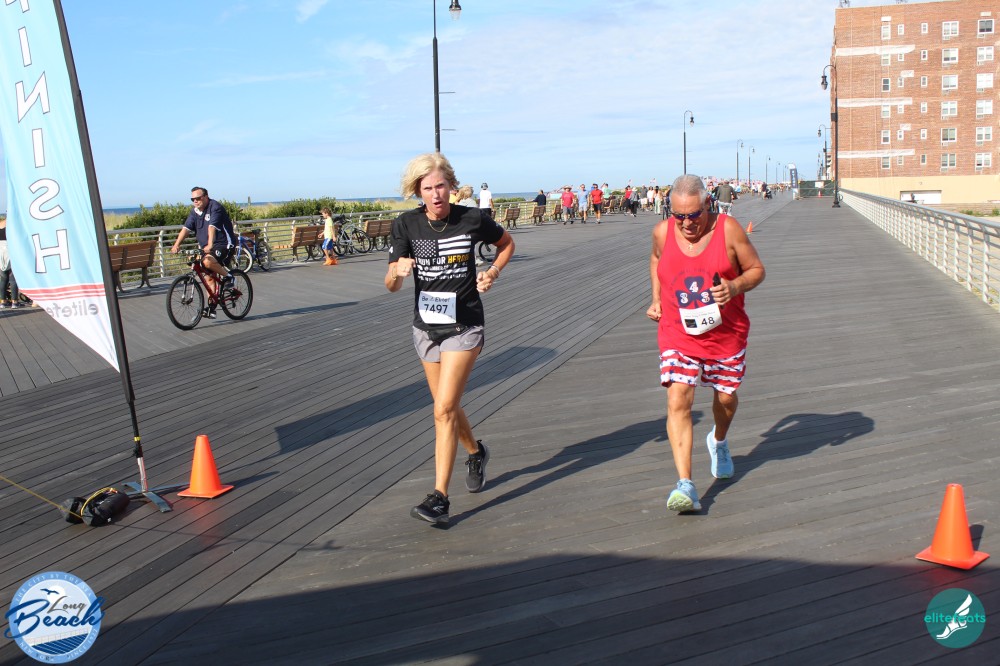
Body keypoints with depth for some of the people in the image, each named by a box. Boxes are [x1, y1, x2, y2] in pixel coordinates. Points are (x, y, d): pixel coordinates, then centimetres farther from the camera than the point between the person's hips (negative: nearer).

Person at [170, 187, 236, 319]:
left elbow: (212, 227, -29)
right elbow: (186, 228, -3)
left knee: (207, 261, -34)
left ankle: (227, 276, -9)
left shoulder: (215, 207, -15)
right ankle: (211, 307, 11)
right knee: (208, 277, 5)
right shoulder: (195, 211, 8)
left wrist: (210, 245, -42)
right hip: (205, 247, 8)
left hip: (224, 244, -8)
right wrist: (176, 244, -16)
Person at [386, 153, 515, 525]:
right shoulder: (406, 225, -6)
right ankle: (476, 453, 46)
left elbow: (507, 243, 11)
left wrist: (493, 272, -7)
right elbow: (391, 286, -11)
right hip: (426, 326, 4)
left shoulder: (473, 219, -9)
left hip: (464, 327, -4)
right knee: (447, 407, 17)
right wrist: (398, 271, -34)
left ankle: (440, 497, -6)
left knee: (444, 409, -13)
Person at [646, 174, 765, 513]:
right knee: (678, 401, -16)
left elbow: (757, 269, -1)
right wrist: (656, 300, 9)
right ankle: (685, 486, -17)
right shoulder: (663, 232, -5)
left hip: (726, 332, 0)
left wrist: (735, 287, -22)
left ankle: (719, 441, 52)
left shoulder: (728, 228, -10)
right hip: (678, 333, 0)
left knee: (726, 397, 16)